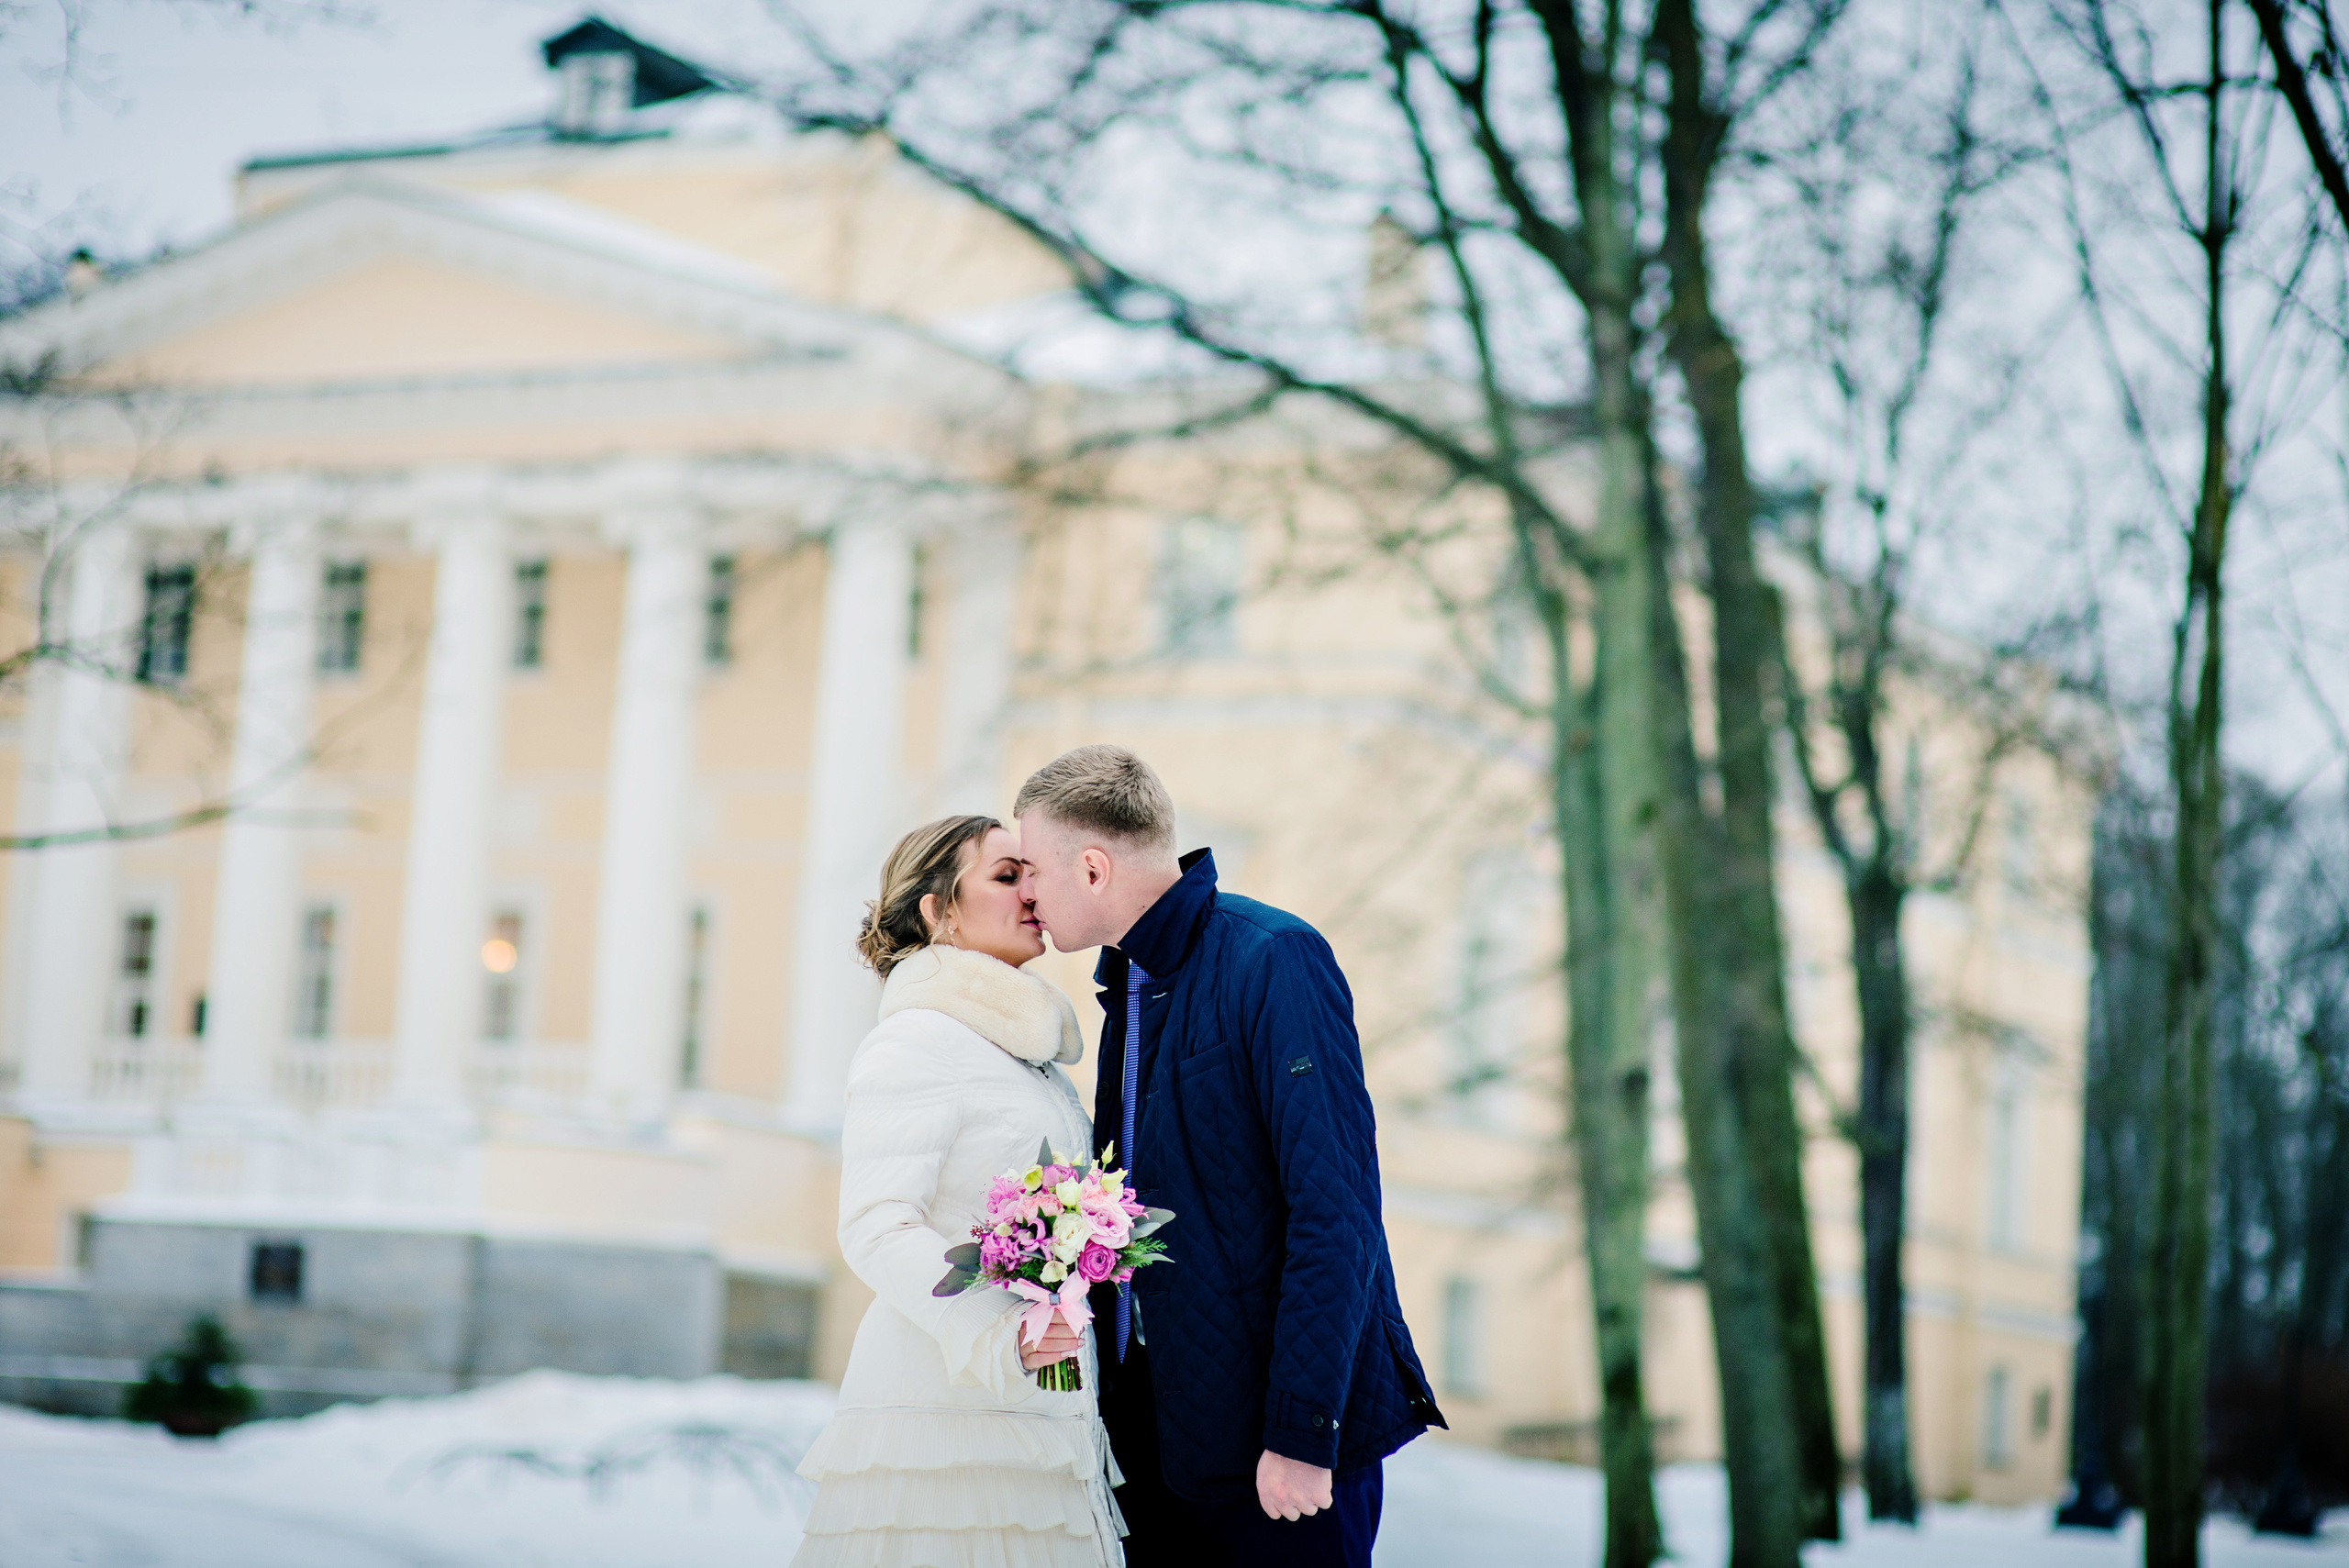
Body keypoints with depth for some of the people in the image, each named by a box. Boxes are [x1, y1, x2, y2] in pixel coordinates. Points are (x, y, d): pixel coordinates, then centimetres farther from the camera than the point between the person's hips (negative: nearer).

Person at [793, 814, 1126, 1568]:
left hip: (1043, 1418, 8)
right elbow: (875, 1228, -16)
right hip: (944, 1416, -8)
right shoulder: (915, 1040, -7)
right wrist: (992, 1337, -26)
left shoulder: (1028, 1051, 19)